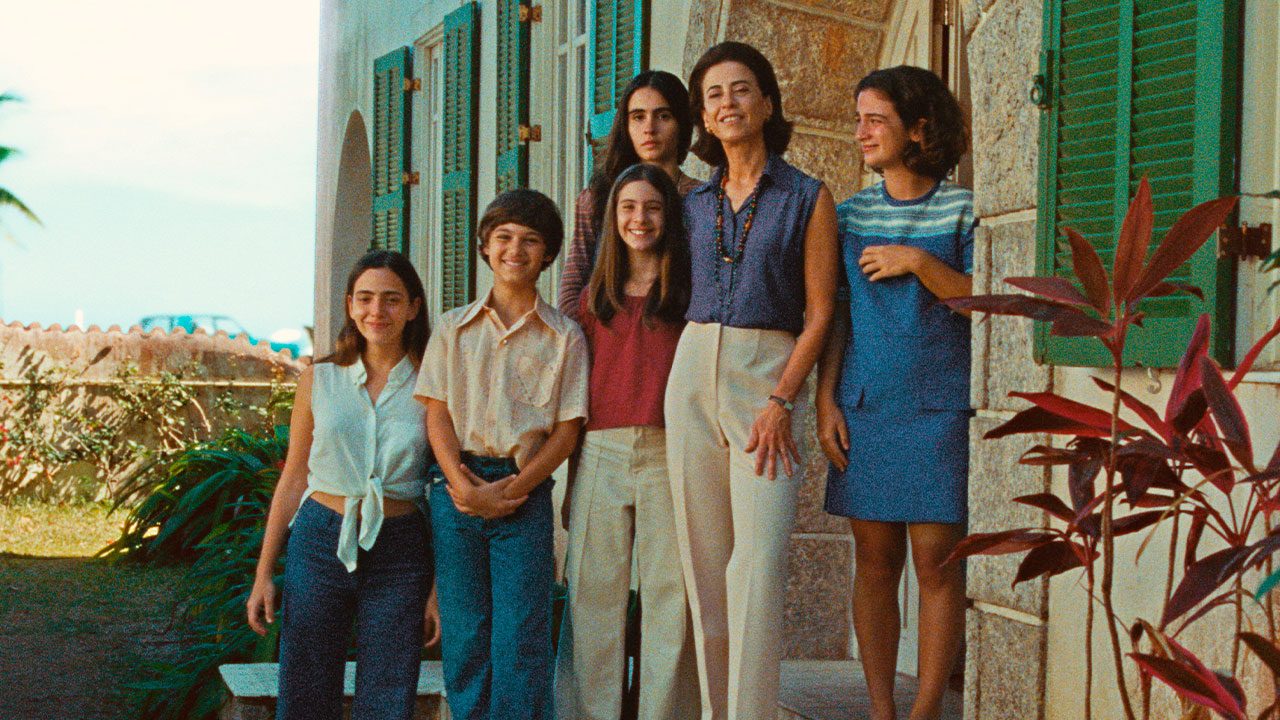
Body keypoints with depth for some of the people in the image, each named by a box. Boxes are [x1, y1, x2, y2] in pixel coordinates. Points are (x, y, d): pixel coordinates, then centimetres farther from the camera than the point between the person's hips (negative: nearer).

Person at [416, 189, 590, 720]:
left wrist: (513, 489, -11)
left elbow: (567, 429, 1)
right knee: (464, 635, 2)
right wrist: (466, 487, -11)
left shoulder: (564, 337, 7)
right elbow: (437, 414, 5)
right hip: (456, 485, 2)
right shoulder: (455, 328, 12)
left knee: (520, 636, -6)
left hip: (524, 491, -1)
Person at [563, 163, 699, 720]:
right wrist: (571, 481, 13)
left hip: (668, 454, -3)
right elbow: (581, 388, 18)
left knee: (669, 592, -4)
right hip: (601, 455, 3)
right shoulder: (597, 297, 18)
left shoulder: (689, 291, 8)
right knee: (595, 592, 2)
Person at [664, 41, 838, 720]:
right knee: (703, 557, 4)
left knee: (759, 559, -13)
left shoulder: (807, 198, 1)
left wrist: (781, 402, -12)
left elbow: (818, 313, -3)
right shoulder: (695, 202, 13)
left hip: (767, 377, -4)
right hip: (692, 372, 4)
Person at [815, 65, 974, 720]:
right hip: (864, 406, 3)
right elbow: (834, 315, 10)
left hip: (938, 405, -3)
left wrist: (918, 262, -13)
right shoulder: (852, 213, 11)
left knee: (936, 562, -3)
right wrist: (825, 402, 2)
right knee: (874, 560, 5)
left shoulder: (962, 209, 1)